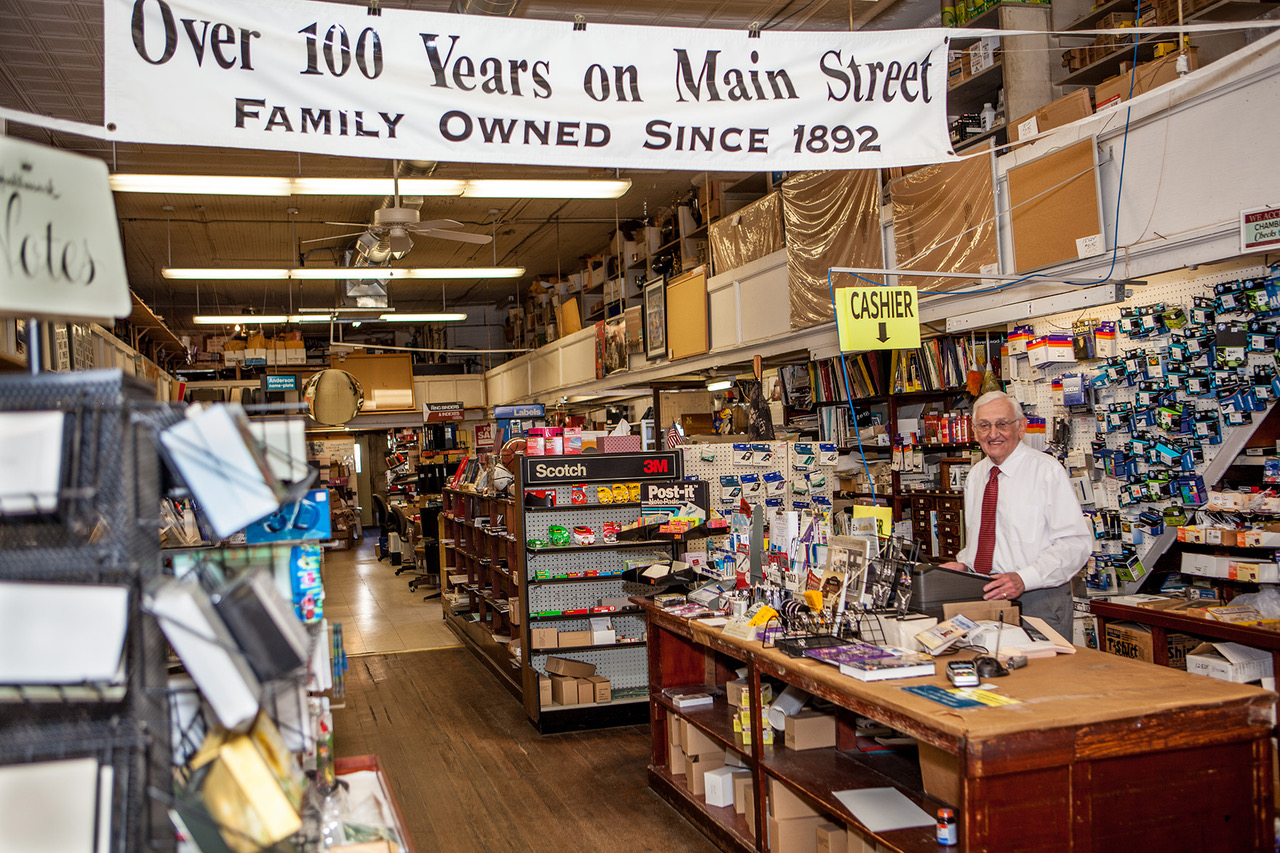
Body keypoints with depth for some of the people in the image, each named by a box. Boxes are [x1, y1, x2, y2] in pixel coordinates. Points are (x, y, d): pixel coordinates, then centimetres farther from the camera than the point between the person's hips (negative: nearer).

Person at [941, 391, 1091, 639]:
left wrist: (1024, 579, -25)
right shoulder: (975, 476, 13)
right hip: (983, 598, 5)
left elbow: (1076, 542, -15)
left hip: (1038, 603, -5)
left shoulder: (1047, 471, -9)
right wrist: (963, 564, 2)